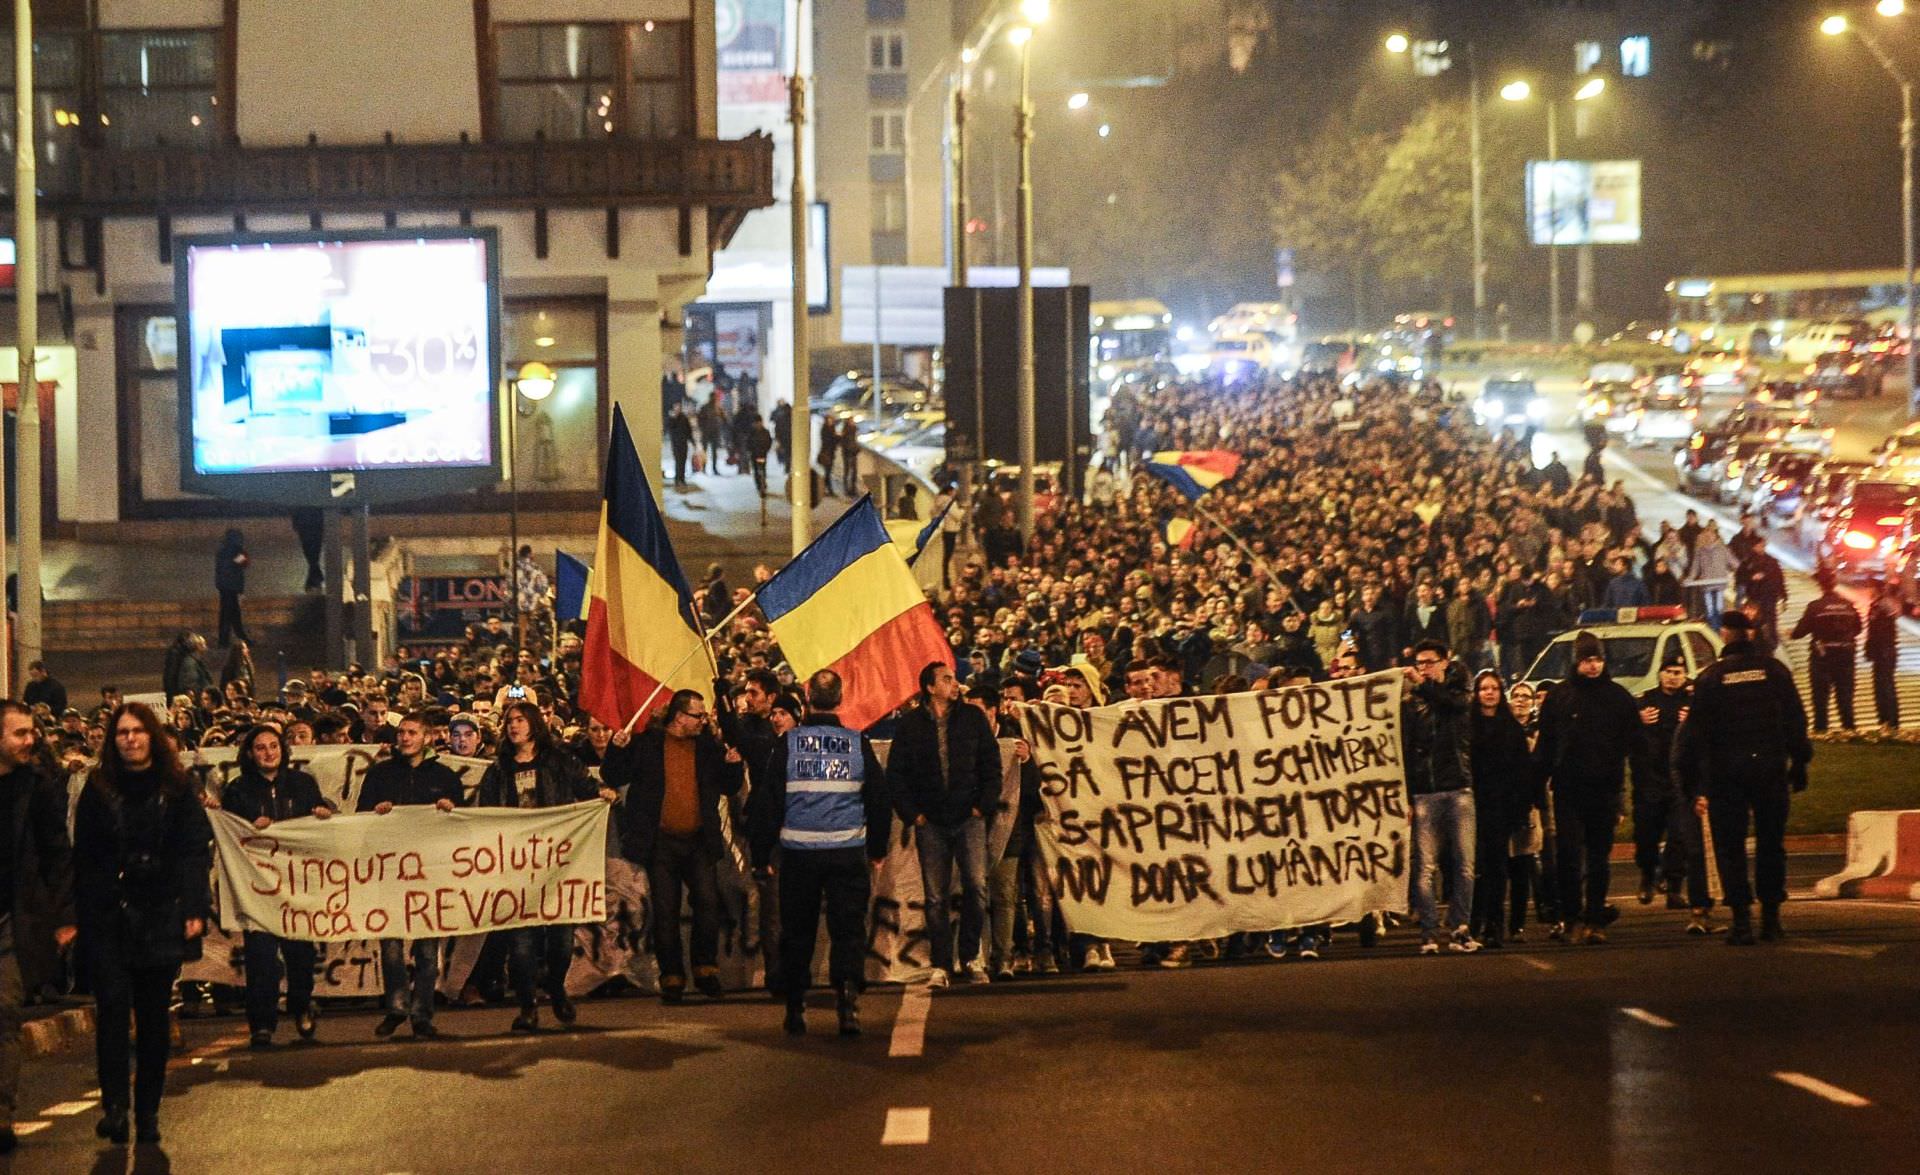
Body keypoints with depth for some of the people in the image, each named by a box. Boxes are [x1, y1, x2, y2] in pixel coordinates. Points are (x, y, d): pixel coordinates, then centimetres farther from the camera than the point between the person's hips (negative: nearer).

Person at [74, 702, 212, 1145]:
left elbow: (196, 851, 1)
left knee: (154, 1014, 4)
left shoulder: (175, 788, 4)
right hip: (107, 917, 0)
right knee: (112, 1005, -13)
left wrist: (195, 909, -9)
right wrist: (77, 915, 0)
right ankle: (114, 1105, -17)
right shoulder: (97, 790, 6)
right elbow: (83, 857, 6)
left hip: (162, 917, 0)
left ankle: (148, 1111, 11)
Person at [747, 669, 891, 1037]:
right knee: (848, 928, 1)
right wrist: (877, 849, 21)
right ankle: (847, 997, -19)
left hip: (798, 853, 0)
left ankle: (795, 1010, 16)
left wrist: (761, 854, 6)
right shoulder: (858, 744, 0)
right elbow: (880, 799, 8)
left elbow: (768, 801, -2)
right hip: (848, 852, 0)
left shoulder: (789, 744, -3)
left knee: (797, 932, 11)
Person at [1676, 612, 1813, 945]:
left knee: (1730, 847, 3)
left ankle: (1742, 921, -7)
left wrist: (1694, 785, 2)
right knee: (1771, 844, 13)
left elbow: (1694, 732, -2)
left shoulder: (1709, 678, -1)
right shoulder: (1774, 671, 2)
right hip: (1770, 768, 2)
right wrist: (1800, 764, 10)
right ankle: (1771, 916, 12)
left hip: (1725, 773, -2)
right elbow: (1796, 721, 3)